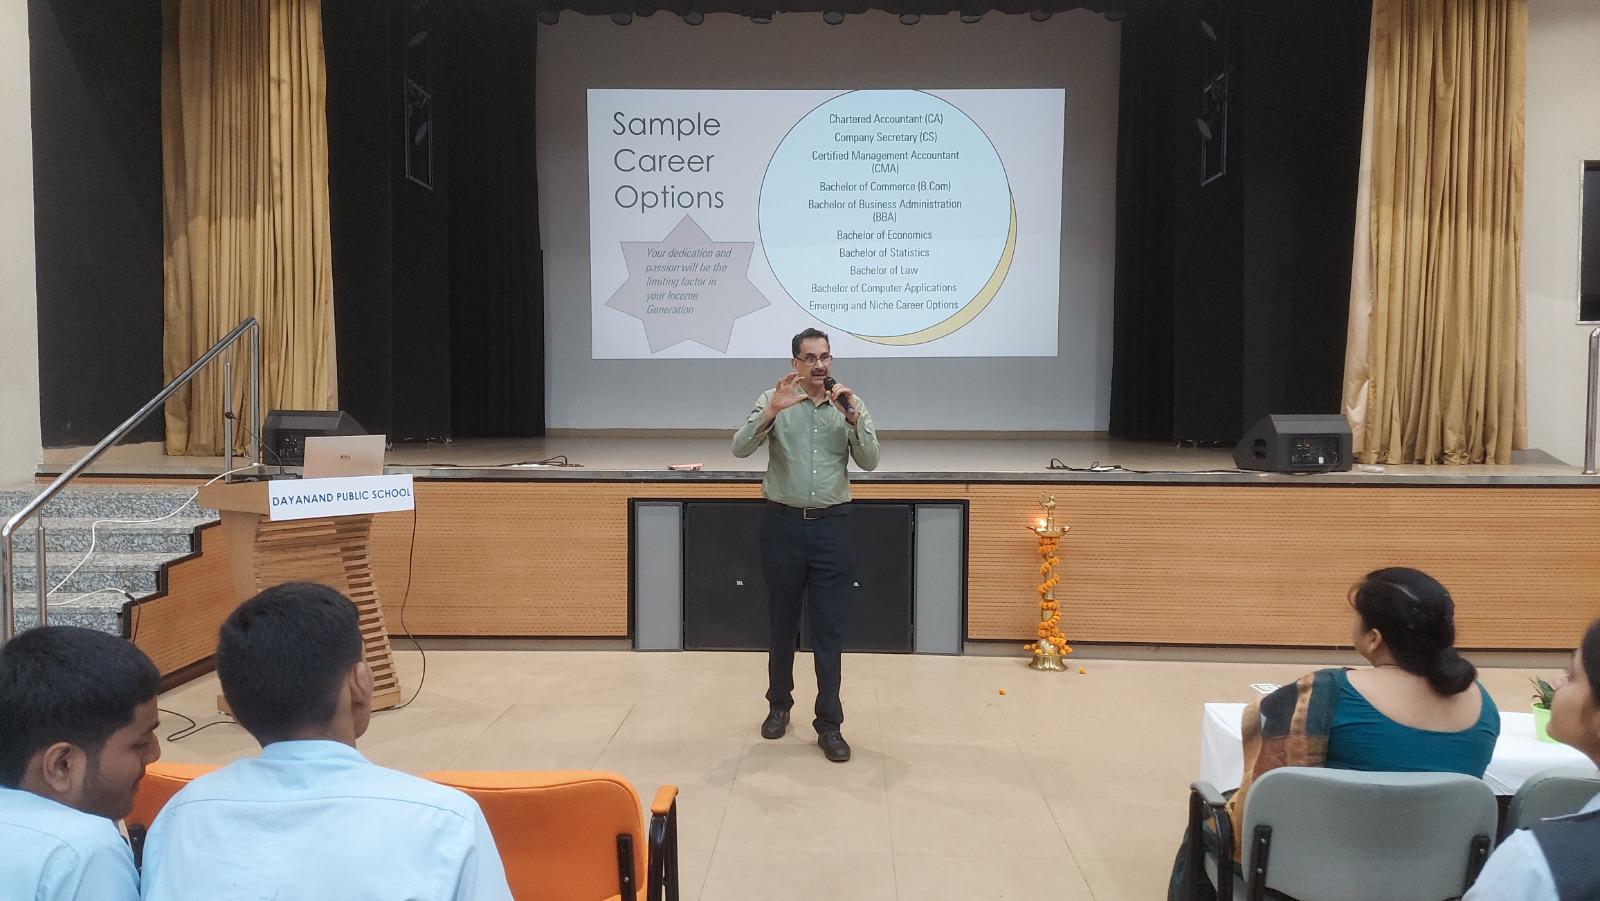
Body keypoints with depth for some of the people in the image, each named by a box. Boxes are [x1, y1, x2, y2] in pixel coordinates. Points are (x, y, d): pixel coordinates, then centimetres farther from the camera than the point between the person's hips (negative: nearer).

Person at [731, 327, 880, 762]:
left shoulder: (851, 404, 3)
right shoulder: (774, 400, 0)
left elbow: (870, 461, -6)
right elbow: (740, 448, -12)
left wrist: (853, 419, -21)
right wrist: (772, 411, -27)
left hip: (833, 526, 0)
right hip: (784, 524, 0)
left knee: (830, 629, 0)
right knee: (782, 623, 13)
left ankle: (829, 724, 7)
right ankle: (779, 704, 32)